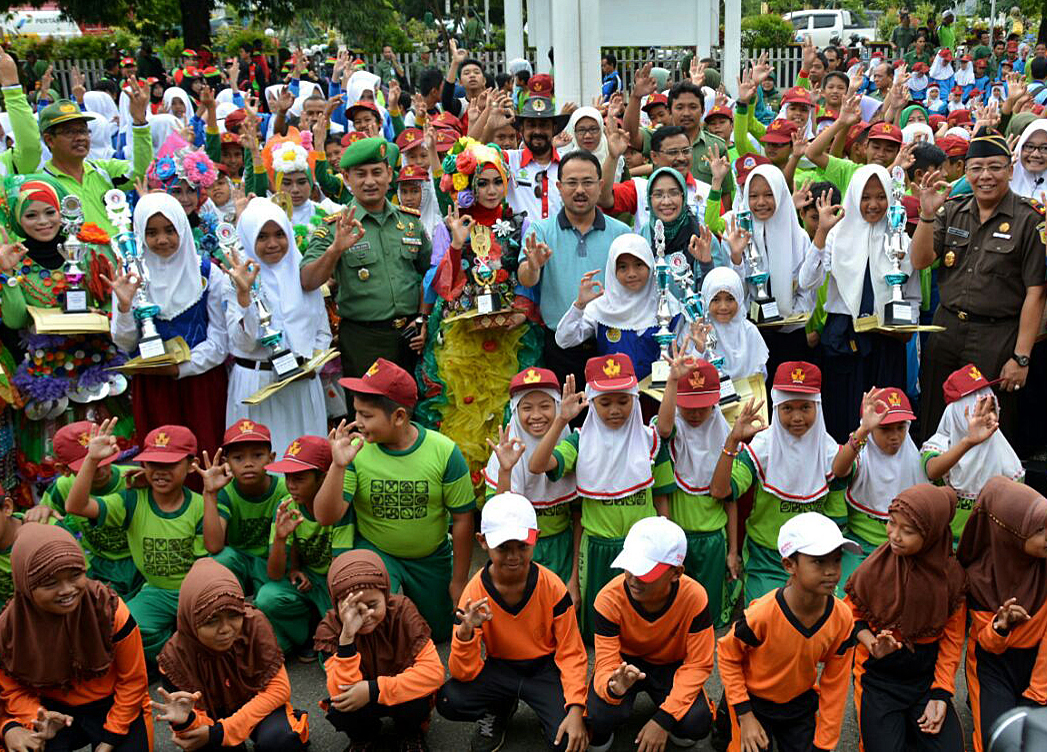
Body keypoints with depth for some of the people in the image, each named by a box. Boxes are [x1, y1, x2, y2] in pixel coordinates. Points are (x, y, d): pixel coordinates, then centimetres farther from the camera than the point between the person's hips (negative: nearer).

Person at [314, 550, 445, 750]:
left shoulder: (402, 611, -21)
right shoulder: (331, 628, -19)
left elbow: (433, 671, -27)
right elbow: (341, 693, -29)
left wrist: (374, 690, -34)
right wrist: (347, 636, -42)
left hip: (400, 695, -1)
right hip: (358, 703, 1)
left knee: (417, 703, -33)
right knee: (338, 712, -30)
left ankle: (410, 733, 4)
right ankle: (362, 736, 7)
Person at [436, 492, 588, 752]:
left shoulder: (552, 587, -17)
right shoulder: (474, 594, -15)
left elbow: (570, 652, -10)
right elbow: (465, 673, -16)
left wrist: (576, 709, -24)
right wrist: (465, 633, -37)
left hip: (544, 668, -1)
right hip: (499, 669, 2)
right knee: (448, 700, -27)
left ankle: (547, 713, 10)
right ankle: (499, 710, 6)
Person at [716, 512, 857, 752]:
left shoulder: (842, 619, -20)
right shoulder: (762, 615, -31)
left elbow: (834, 683, -9)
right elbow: (728, 655, -14)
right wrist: (744, 716, -16)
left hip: (800, 703, 3)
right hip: (753, 701, -3)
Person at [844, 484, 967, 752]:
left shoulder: (951, 574, -9)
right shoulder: (874, 569, -14)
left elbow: (953, 638, 0)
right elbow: (851, 614, 1)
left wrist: (940, 694, -5)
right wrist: (873, 644, -19)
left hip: (927, 675, 2)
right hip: (879, 676, -2)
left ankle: (912, 725, 17)